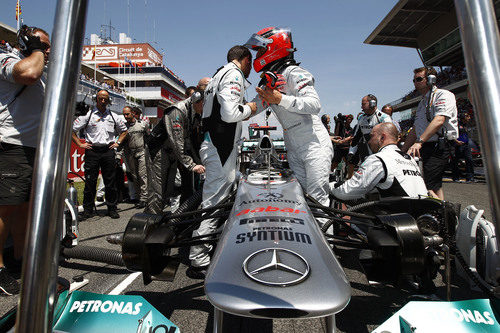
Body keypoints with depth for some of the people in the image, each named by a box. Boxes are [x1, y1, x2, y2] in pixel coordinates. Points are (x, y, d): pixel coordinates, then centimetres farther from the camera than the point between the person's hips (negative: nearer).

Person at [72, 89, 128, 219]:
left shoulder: (113, 116, 13)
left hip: (108, 151, 2)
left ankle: (112, 209, 13)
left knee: (110, 182, 4)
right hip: (92, 150, -2)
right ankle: (88, 210, 13)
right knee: (90, 182, 1)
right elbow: (71, 129, 6)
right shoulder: (88, 115, 5)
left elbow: (124, 130, 25)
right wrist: (80, 144, -1)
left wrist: (118, 142, 13)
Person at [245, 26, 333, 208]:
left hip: (314, 145, -8)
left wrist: (281, 99, -29)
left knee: (317, 199, -9)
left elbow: (315, 105, -22)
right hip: (294, 150, 8)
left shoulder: (293, 73, -10)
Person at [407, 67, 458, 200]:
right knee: (436, 186, 9)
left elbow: (439, 120, -21)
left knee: (426, 187, -18)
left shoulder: (443, 95, -4)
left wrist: (419, 142, -32)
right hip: (424, 148, 9)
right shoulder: (422, 102, 23)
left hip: (438, 147, -9)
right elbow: (415, 131, 25)